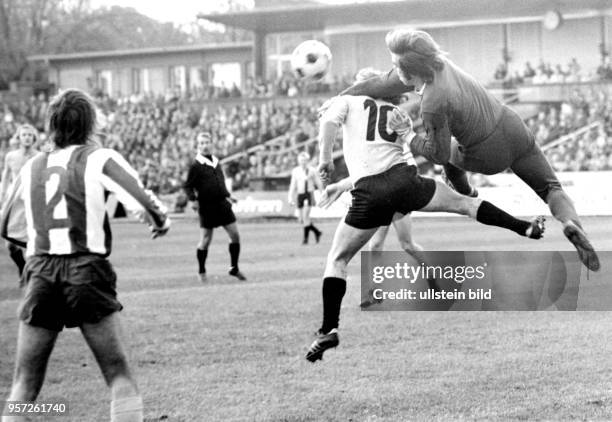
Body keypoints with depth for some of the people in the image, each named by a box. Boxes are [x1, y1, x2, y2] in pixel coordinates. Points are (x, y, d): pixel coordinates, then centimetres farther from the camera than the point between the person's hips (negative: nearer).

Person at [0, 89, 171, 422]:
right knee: (120, 378, 0)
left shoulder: (31, 167, 14)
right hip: (87, 273, -3)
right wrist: (161, 222, 9)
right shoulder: (100, 159, 1)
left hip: (40, 276, 3)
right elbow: (144, 204, -11)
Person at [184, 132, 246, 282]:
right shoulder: (196, 165, -6)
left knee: (235, 234, 2)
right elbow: (187, 186, -4)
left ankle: (234, 268, 15)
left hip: (222, 204, 6)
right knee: (205, 240, -1)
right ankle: (201, 271, 16)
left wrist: (227, 196, 18)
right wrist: (194, 199, -17)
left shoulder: (216, 162, 12)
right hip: (206, 206, -6)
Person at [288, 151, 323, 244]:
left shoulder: (312, 170, 0)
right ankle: (317, 232, 22)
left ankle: (306, 237, -10)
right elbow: (293, 185, 13)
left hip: (309, 195, -4)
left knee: (305, 216, -18)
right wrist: (290, 197, 7)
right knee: (302, 219, 3)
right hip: (300, 195, 4)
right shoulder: (295, 171, 9)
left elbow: (318, 184, 6)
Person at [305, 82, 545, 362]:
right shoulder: (400, 118, 25)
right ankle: (524, 228, 23)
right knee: (463, 203, 24)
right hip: (402, 178, 2)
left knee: (337, 259, 10)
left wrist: (324, 160, 3)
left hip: (369, 194, -2)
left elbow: (328, 122, -3)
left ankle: (329, 329, -3)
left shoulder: (348, 101, 16)